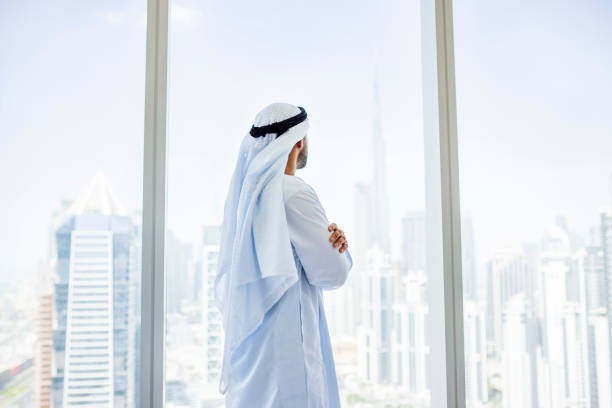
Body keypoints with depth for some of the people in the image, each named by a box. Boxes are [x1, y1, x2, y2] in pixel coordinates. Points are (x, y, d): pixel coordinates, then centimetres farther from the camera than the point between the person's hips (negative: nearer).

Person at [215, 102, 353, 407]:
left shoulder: (245, 191, 11)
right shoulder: (294, 193, -15)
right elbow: (331, 274, -13)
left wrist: (331, 242, 3)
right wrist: (339, 246, 7)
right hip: (286, 344, -9)